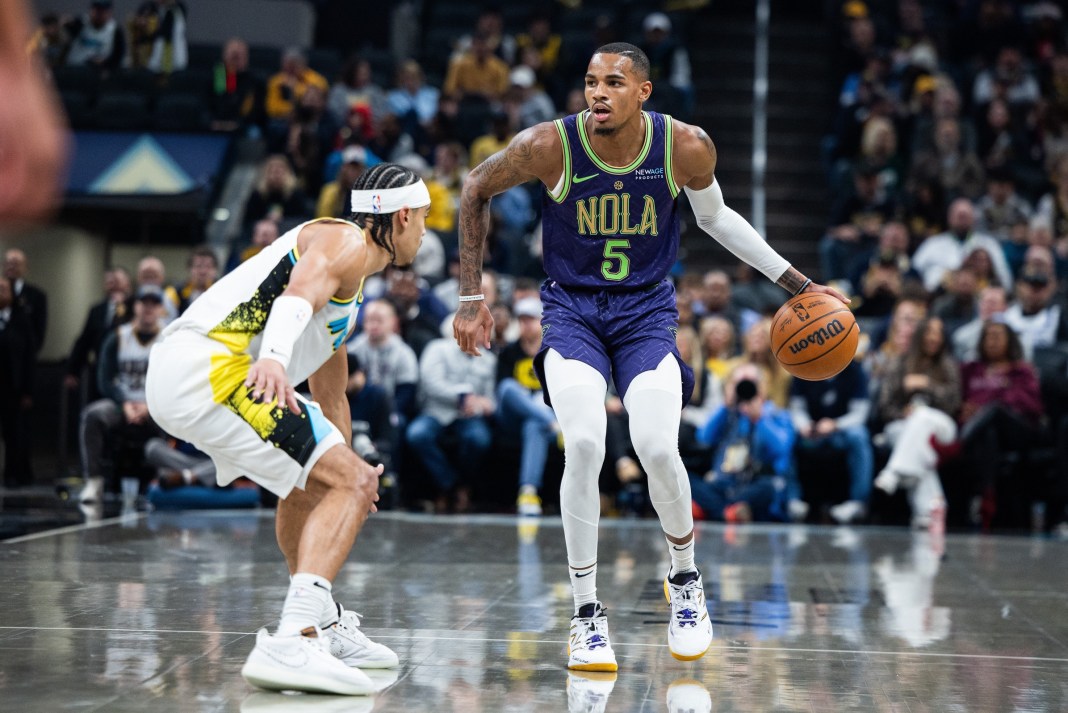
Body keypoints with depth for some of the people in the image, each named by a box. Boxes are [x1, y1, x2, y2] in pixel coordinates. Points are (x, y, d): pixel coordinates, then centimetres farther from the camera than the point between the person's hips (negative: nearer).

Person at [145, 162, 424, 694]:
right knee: (352, 481, -14)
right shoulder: (344, 241, 0)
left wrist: (348, 470, 48)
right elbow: (299, 294, -23)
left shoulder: (349, 283, 31)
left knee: (312, 477, 30)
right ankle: (292, 643, -27)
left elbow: (331, 394, 42)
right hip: (211, 367, -11)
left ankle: (324, 623, 39)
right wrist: (274, 358, -42)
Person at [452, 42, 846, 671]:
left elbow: (716, 217, 9)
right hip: (572, 309, 0)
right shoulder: (550, 146, -17)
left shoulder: (686, 147, -12)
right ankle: (587, 613, -6)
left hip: (647, 311, 1)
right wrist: (472, 298, 2)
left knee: (658, 449, -20)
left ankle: (686, 581, 11)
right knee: (584, 446, -23)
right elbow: (476, 191, 2)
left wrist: (797, 283, 10)